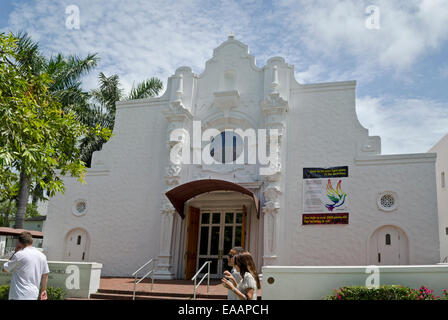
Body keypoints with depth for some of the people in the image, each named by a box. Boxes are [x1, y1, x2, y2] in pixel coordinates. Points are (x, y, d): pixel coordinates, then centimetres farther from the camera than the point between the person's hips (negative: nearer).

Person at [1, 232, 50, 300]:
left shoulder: (19, 255, -10)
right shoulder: (42, 256, 7)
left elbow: (5, 269, 4)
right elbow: (45, 274, 13)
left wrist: (15, 252, 5)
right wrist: (43, 290, 22)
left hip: (19, 296, -6)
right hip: (33, 296, 6)